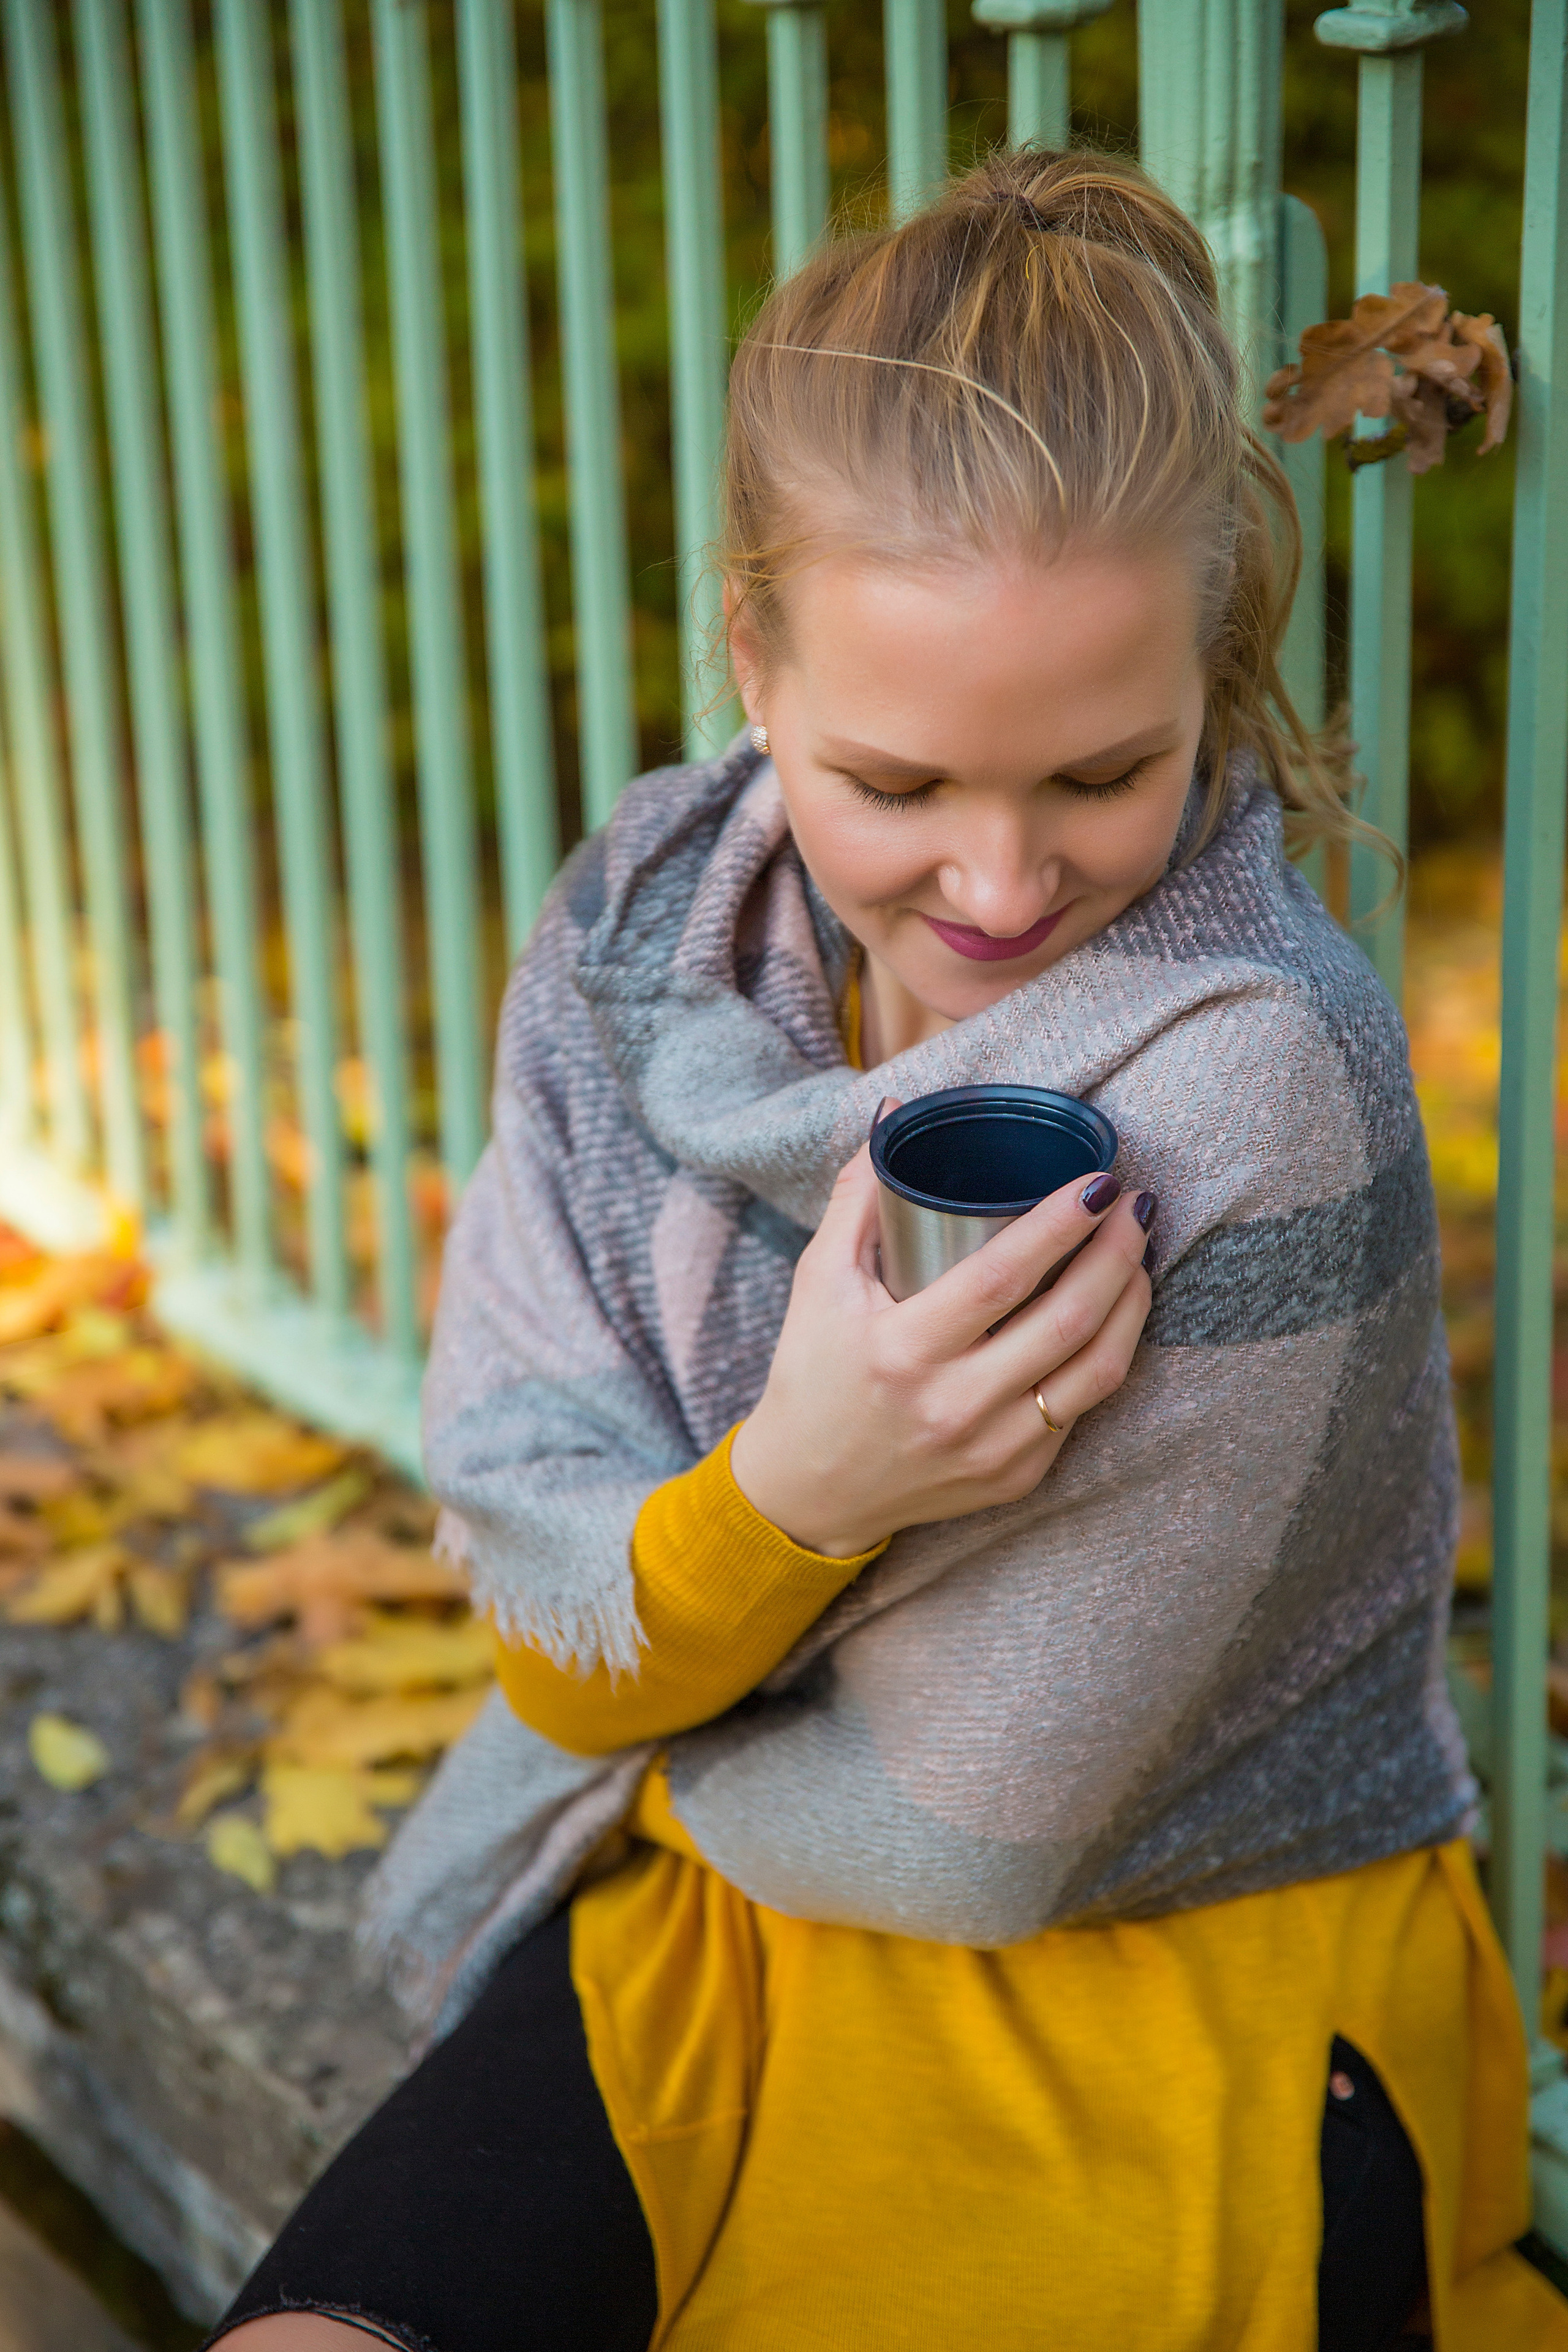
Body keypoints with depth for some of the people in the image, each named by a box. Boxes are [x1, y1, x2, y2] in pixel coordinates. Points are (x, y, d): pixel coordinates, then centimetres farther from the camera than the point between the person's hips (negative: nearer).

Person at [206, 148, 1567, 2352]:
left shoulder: (1261, 1086, -26)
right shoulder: (635, 934, -7)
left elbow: (967, 1826, -18)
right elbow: (530, 1586, -8)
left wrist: (628, 1657, -1)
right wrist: (788, 1487, -29)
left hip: (1185, 2014, -4)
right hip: (724, 1916, 4)